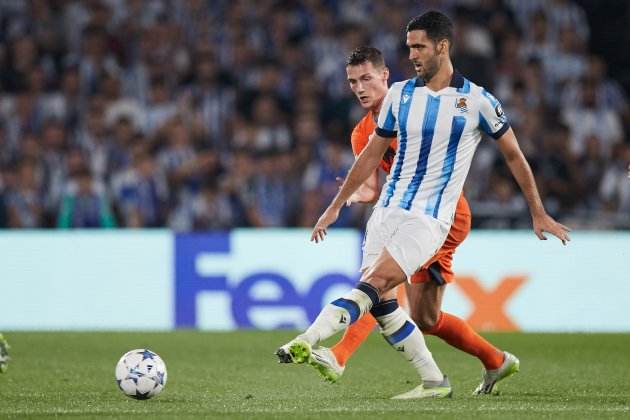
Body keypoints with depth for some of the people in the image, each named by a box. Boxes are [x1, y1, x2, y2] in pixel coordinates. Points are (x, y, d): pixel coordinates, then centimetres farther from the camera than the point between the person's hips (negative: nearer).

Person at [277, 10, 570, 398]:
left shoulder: (478, 101, -4)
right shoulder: (400, 94, 8)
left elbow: (513, 155, 7)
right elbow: (372, 153, 17)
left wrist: (539, 214, 10)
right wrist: (337, 206, 17)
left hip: (429, 218, -6)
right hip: (388, 208, 6)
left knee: (375, 283, -24)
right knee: (380, 302, -1)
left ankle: (308, 341, -38)